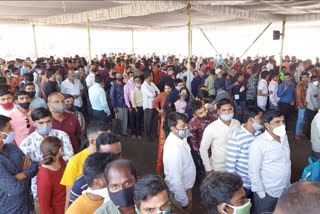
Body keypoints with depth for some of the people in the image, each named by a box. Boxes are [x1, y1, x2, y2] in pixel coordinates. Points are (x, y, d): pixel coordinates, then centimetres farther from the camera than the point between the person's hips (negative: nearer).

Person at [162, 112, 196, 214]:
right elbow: (175, 180, -32)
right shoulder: (173, 149, -36)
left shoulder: (180, 138, -8)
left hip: (185, 187, 8)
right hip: (179, 190, -8)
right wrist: (184, 201, -19)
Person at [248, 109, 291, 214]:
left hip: (286, 189, 7)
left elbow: (287, 160, 10)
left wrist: (288, 183, 13)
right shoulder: (258, 144, -24)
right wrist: (261, 194, -14)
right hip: (267, 193, -6)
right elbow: (253, 172, -19)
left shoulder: (284, 136, -1)